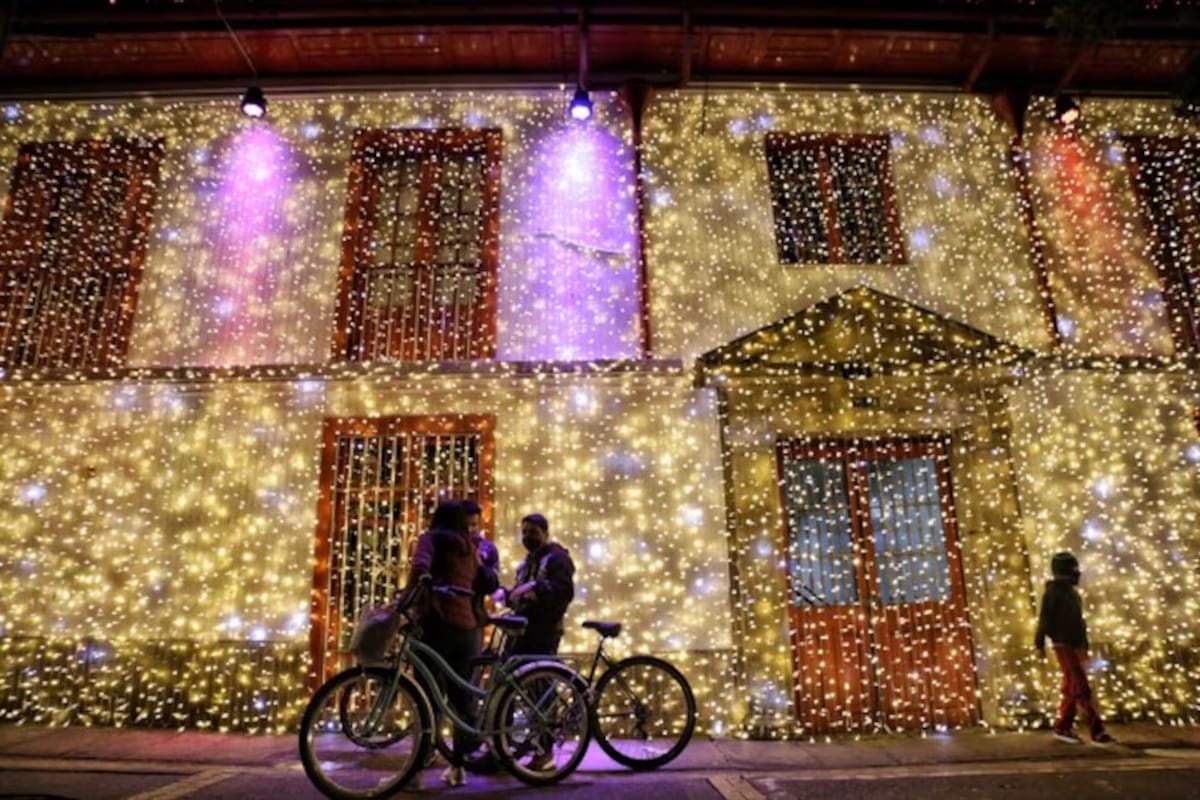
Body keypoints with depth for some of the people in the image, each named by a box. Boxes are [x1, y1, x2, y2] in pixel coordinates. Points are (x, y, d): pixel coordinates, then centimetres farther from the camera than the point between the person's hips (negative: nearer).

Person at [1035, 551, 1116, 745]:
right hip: (1064, 646, -9)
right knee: (1082, 689, -10)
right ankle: (1097, 731, -9)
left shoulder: (1072, 591, 15)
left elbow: (1078, 621, 20)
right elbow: (1044, 618, -13)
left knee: (1072, 689, 11)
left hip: (1076, 646, 9)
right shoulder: (1053, 592, -10)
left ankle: (1062, 728, 19)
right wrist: (1040, 643, -16)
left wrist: (1085, 646, 20)